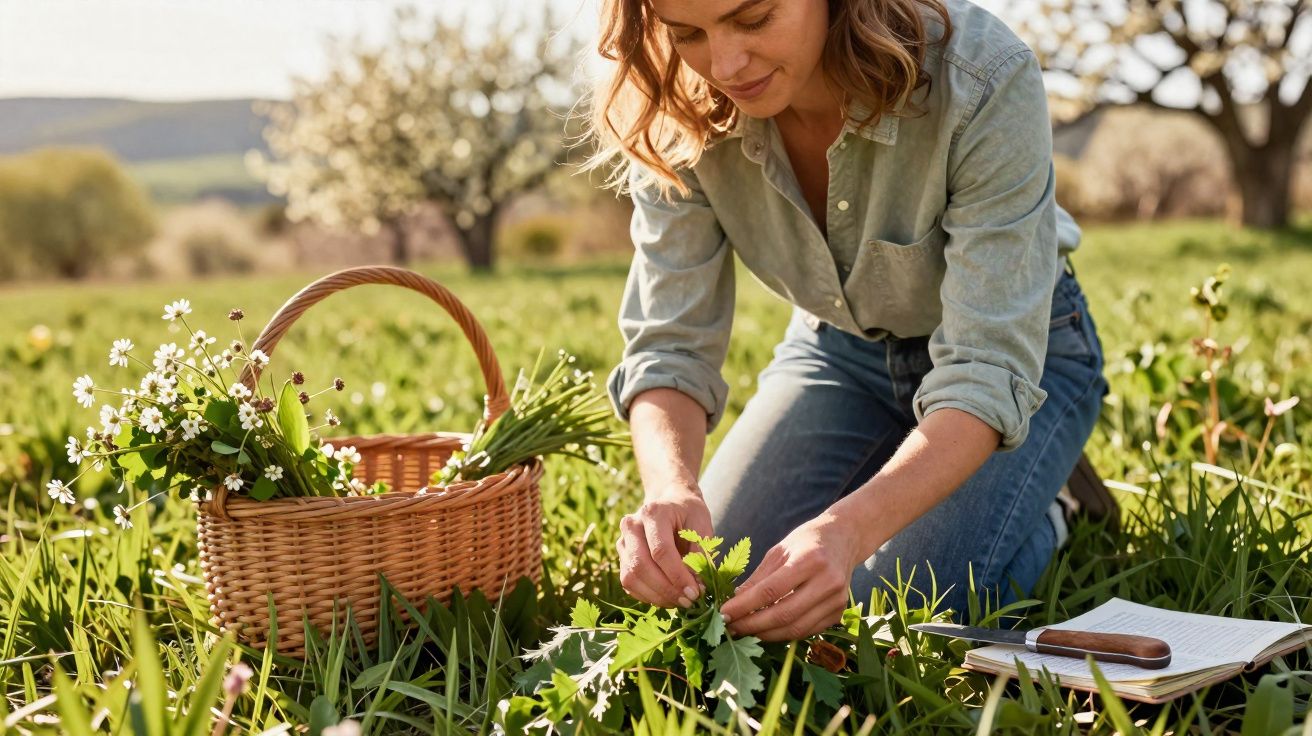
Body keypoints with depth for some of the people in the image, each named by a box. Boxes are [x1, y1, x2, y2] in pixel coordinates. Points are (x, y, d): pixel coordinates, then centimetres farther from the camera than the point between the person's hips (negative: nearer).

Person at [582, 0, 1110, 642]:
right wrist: (670, 487, -44)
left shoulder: (982, 80, -35)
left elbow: (988, 371, -35)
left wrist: (849, 530, -52)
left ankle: (1042, 512, 10)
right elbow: (670, 345, -21)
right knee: (704, 589, -9)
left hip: (1023, 345, -3)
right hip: (839, 345, 4)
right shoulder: (681, 116, -23)